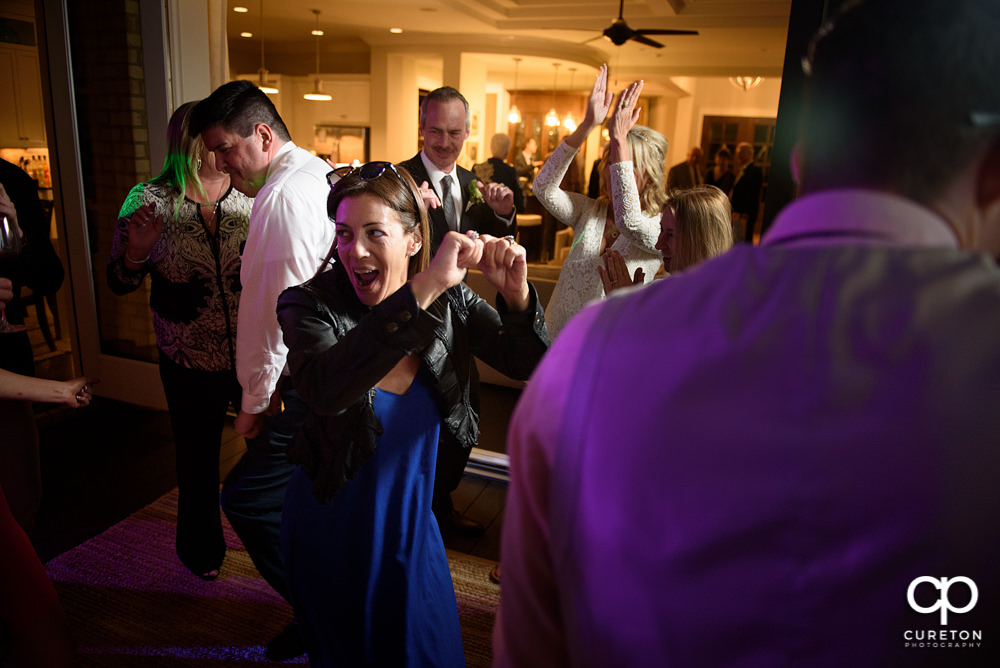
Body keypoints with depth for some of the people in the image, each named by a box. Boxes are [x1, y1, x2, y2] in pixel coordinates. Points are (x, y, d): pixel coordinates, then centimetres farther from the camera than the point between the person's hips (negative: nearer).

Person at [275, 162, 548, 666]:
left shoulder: (449, 301, -11)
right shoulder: (309, 305, -21)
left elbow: (525, 364, -8)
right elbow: (326, 390, -41)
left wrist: (516, 295, -29)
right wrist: (424, 289, -47)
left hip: (410, 525, 3)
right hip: (333, 533, -2)